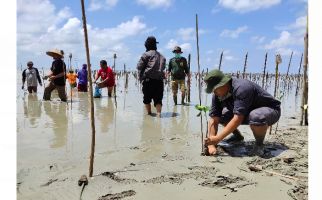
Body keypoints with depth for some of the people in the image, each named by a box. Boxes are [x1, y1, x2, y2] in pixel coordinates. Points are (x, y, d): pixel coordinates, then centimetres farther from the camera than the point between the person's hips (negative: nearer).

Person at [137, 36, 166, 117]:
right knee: (158, 99, 3)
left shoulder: (146, 54, -3)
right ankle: (158, 112, -14)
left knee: (147, 98, 10)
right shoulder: (161, 56, 16)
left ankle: (149, 113, 17)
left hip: (148, 80, -4)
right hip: (159, 80, 4)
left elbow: (139, 67, -3)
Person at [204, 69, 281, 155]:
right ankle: (237, 136, 14)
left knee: (256, 117, -40)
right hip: (247, 112, 7)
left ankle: (259, 145, -11)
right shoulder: (218, 95, -11)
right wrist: (211, 145, -23)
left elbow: (238, 119, -39)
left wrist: (218, 138, -39)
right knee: (220, 114, -10)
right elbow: (213, 120, -15)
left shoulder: (241, 88, -34)